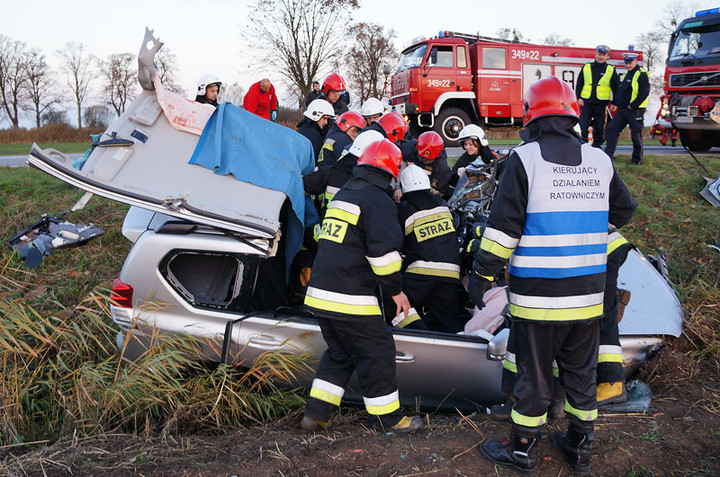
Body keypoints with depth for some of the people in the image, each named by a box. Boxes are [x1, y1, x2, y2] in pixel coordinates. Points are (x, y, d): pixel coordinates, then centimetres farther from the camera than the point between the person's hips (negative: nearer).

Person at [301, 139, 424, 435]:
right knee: (377, 354, 5)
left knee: (339, 354, 22)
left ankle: (316, 413, 23)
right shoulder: (378, 200, -8)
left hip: (319, 294, 9)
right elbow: (384, 251, -16)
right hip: (350, 299, -9)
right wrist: (396, 291, -5)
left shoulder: (341, 195, 20)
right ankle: (388, 418, 18)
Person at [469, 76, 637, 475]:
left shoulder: (524, 157, -11)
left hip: (536, 293, -4)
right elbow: (623, 212, 18)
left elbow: (504, 225, -14)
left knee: (534, 375, 9)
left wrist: (482, 274, -6)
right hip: (588, 293, 5)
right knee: (581, 373, 18)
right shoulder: (600, 161, 4)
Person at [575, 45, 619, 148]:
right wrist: (579, 98, 1)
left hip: (601, 104, 0)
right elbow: (579, 84, 11)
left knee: (599, 129, 4)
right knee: (582, 127, -5)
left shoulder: (611, 70, 7)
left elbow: (615, 88, 8)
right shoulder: (586, 67, 9)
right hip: (586, 103, 0)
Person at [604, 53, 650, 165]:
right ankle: (608, 154, 6)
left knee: (636, 134, -1)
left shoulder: (641, 74, -9)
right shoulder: (627, 74, 18)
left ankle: (637, 159, 9)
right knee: (612, 128, 3)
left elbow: (644, 93, -17)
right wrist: (615, 103, 16)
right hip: (622, 109, 9)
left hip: (635, 110, -9)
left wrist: (633, 105, -18)